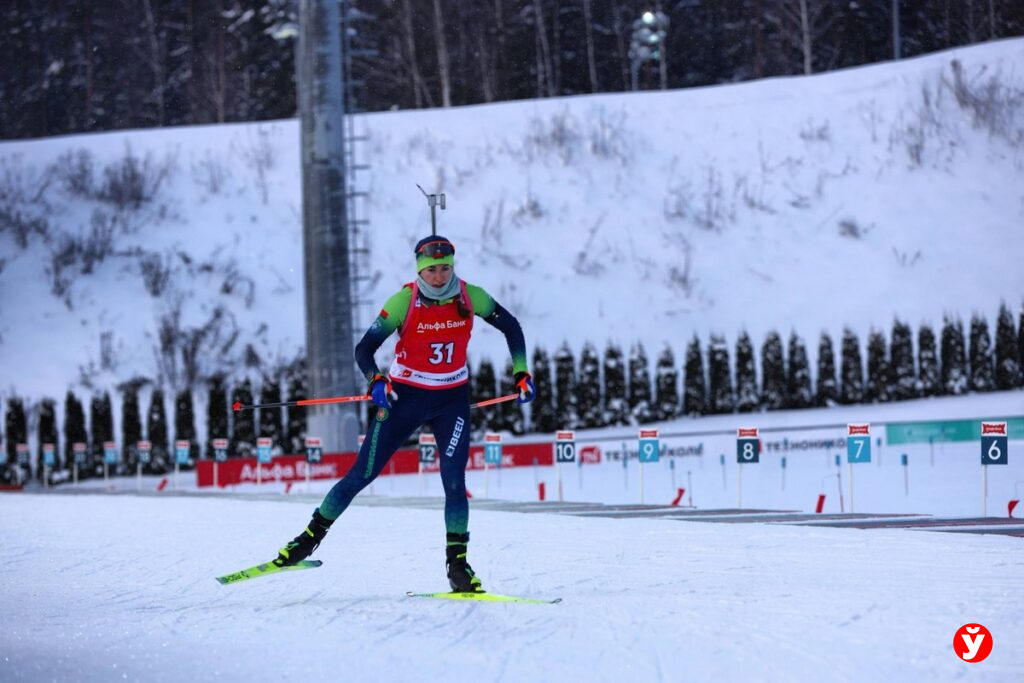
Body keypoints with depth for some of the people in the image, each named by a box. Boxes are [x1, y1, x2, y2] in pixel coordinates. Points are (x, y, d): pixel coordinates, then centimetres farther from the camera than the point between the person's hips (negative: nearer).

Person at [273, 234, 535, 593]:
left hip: (452, 401, 1)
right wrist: (376, 381, -33)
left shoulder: (470, 296, -9)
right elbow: (365, 348, -15)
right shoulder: (403, 301, -16)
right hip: (405, 397, -1)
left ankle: (457, 564, -1)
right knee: (362, 475, -1)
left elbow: (511, 327, 6)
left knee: (454, 481, -12)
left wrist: (521, 373, -2)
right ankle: (310, 537, 12)